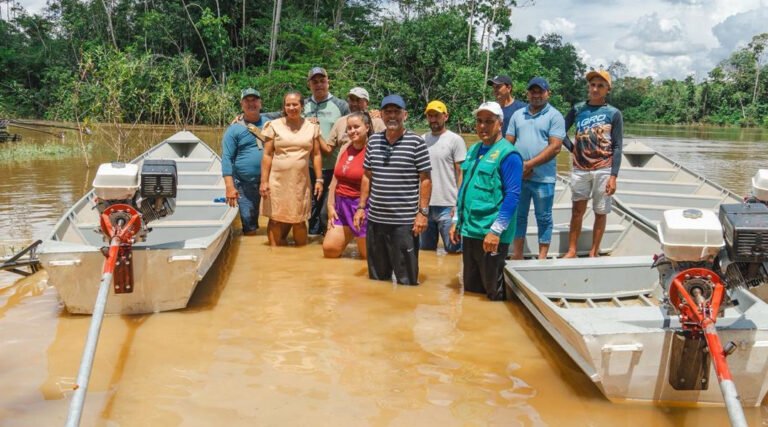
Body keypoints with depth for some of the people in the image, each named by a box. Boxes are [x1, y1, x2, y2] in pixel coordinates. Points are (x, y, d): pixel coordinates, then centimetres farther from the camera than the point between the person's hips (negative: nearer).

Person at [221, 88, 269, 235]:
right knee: (249, 224, 5)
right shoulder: (234, 129, -1)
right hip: (245, 184, -2)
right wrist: (230, 187, -11)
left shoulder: (269, 123, 7)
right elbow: (227, 158, -5)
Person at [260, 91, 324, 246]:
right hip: (277, 181, -1)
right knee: (276, 219, 3)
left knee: (299, 221, 5)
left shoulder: (312, 127, 6)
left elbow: (316, 155, 8)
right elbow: (267, 155, -1)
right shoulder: (274, 125, 1)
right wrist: (264, 181, -6)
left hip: (300, 181, 1)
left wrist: (319, 180, 2)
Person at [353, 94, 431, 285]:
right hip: (375, 218, 5)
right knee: (376, 276, 17)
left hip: (405, 221, -5)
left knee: (406, 279, 4)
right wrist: (361, 207, 11)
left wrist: (423, 212, -10)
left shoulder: (416, 142, -6)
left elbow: (425, 180, -5)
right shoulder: (373, 141, 8)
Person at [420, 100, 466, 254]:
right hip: (425, 205, 5)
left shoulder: (455, 140, -4)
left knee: (453, 250, 1)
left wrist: (459, 203, -11)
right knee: (426, 250, 15)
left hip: (447, 206, -5)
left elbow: (461, 173, -6)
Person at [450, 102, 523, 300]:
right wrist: (457, 221, 17)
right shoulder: (474, 149, 13)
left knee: (494, 292, 5)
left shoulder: (507, 153, -11)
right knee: (470, 287, 17)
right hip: (469, 230, 8)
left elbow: (512, 195, -16)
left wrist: (496, 230, -20)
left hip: (490, 234, -7)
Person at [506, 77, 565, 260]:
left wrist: (529, 164, -16)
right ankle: (517, 255, 22)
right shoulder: (518, 115, 12)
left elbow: (555, 147, -12)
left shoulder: (554, 116, -3)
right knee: (519, 216, 12)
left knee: (544, 218, 5)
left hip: (543, 177, -4)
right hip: (517, 176, 4)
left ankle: (542, 257, 13)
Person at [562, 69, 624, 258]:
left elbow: (617, 147, -3)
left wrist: (613, 176, -10)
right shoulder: (578, 109, 6)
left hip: (603, 170, -2)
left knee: (600, 212, 5)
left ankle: (594, 253, 14)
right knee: (577, 210, 6)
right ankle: (571, 250, 13)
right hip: (580, 169, 2)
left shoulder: (614, 113, -1)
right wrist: (572, 148, 1)